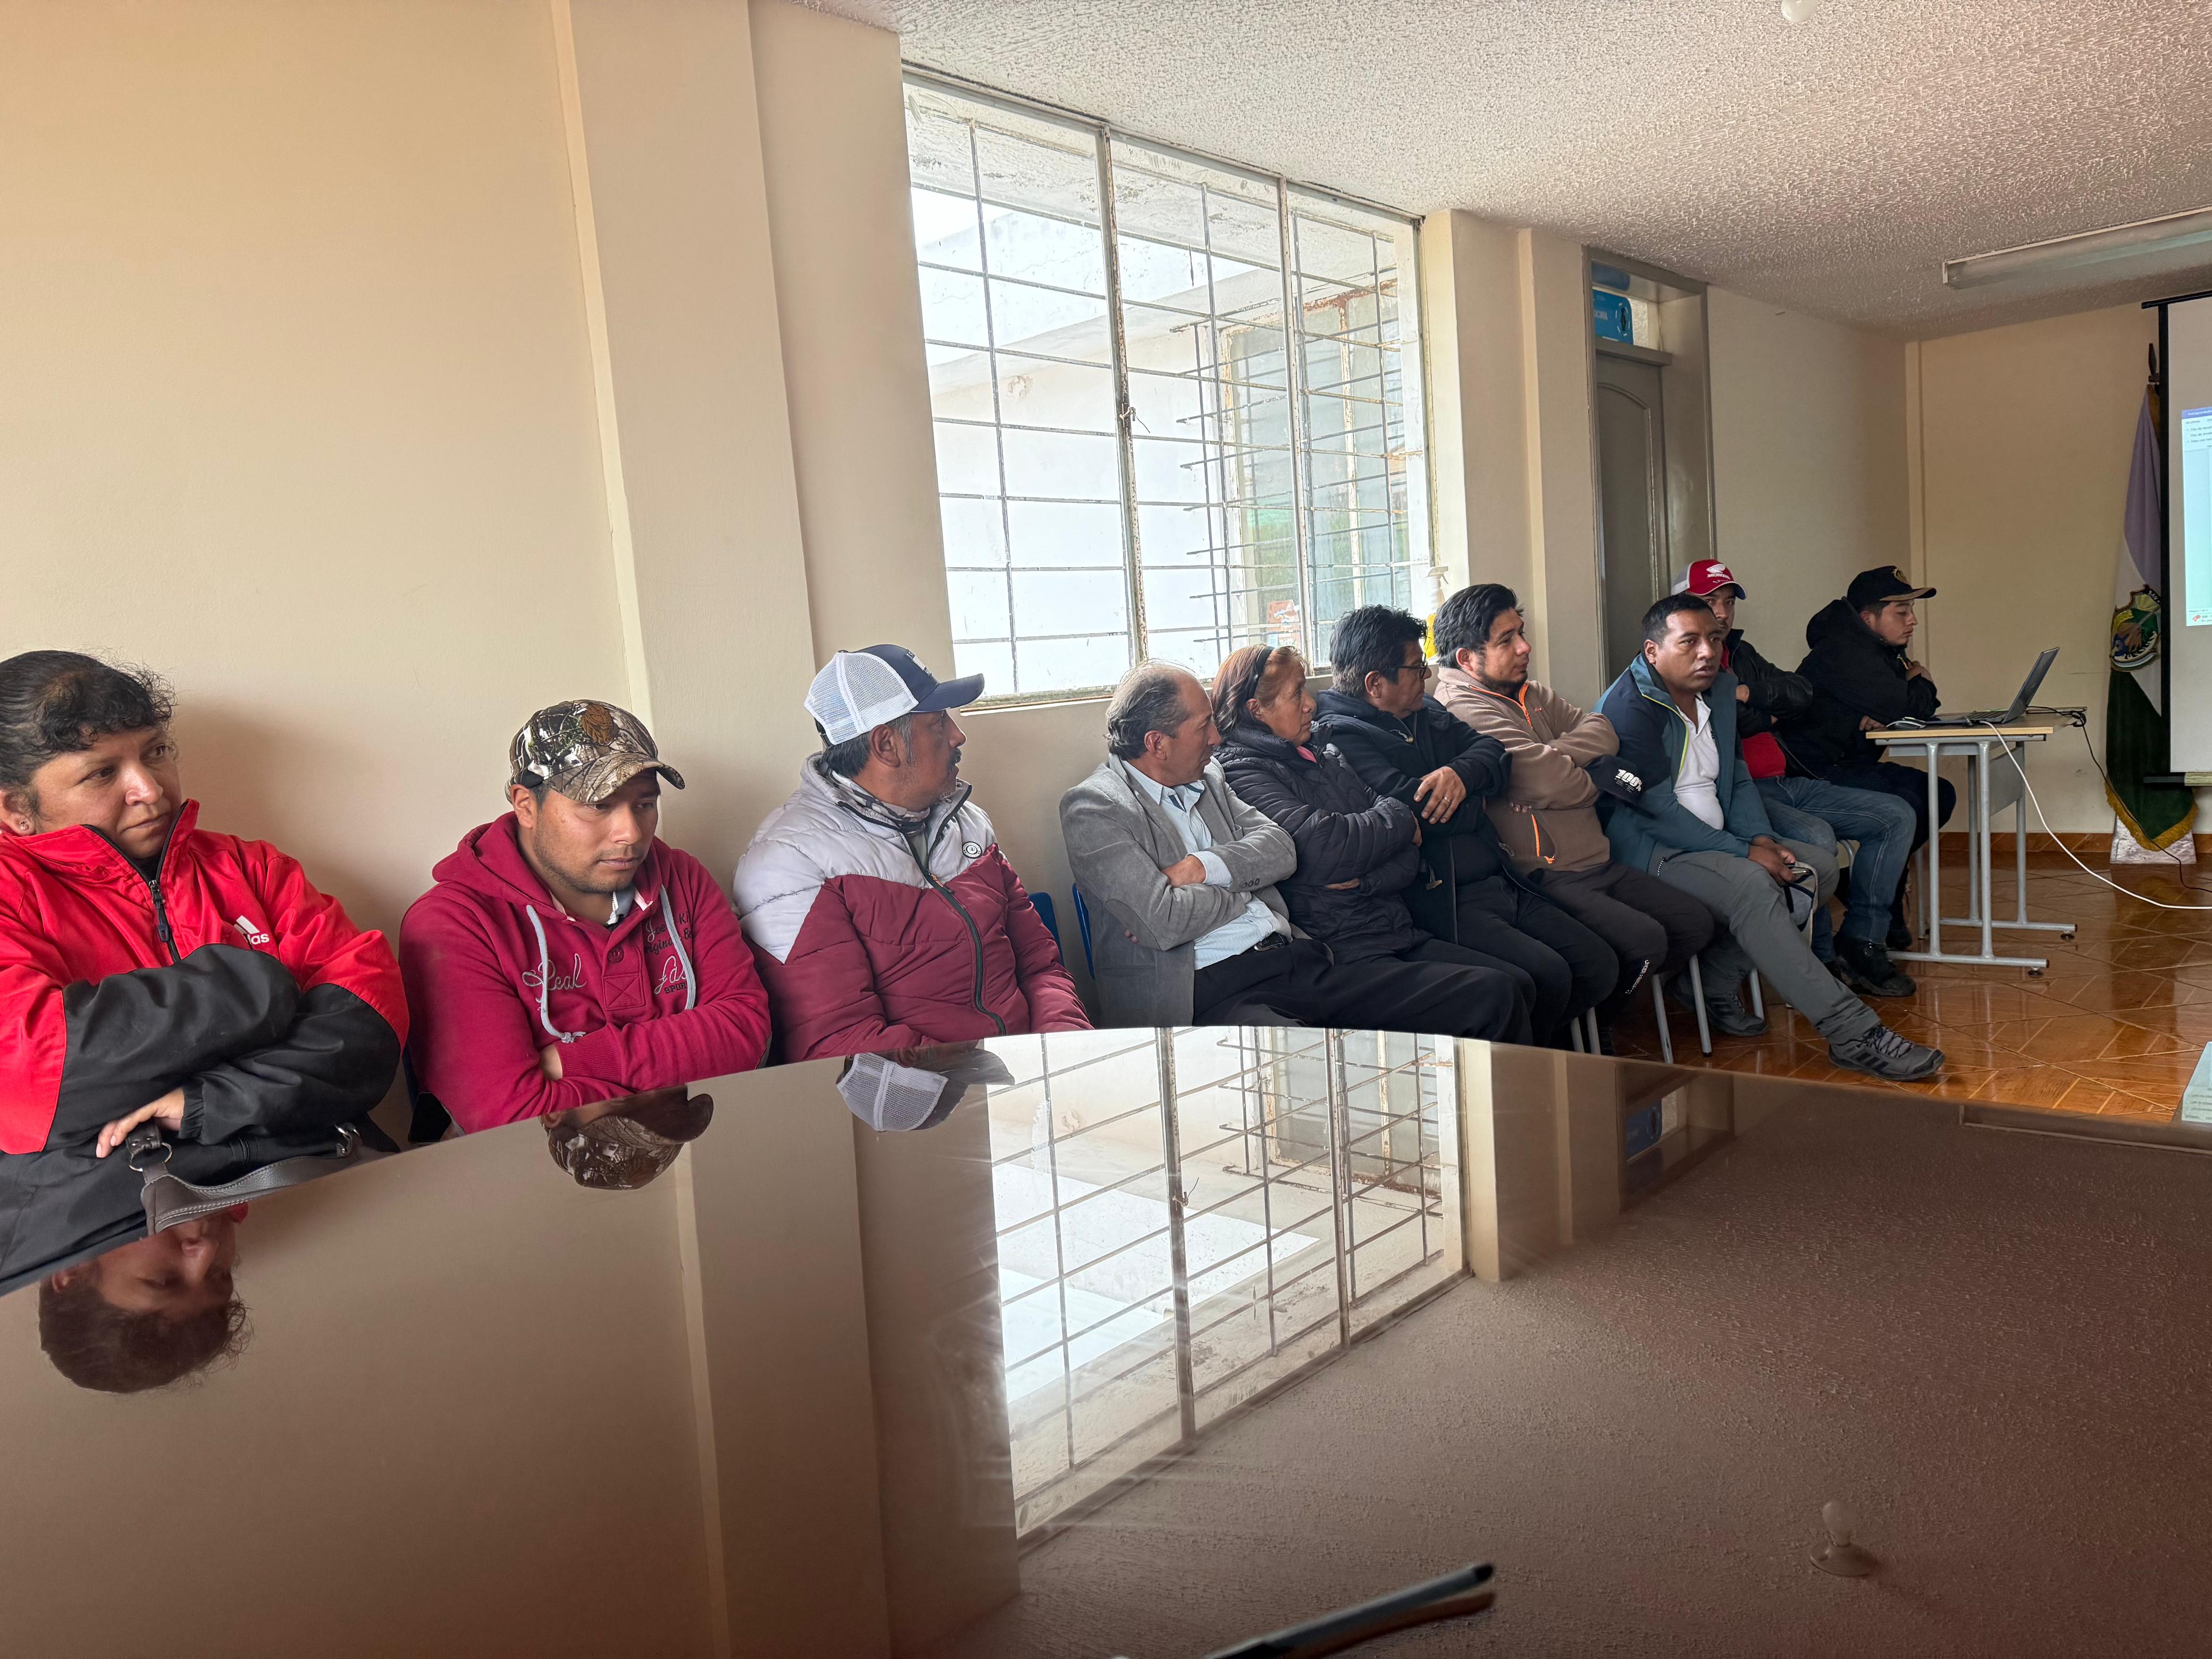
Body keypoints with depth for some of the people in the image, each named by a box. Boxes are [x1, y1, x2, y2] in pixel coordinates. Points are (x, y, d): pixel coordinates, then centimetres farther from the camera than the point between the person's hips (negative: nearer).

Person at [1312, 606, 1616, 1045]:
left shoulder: (1426, 711, 19)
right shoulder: (1339, 736, -11)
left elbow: (1493, 752, 13)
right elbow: (1413, 805, -21)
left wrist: (1461, 774, -12)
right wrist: (1478, 802, 0)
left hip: (1504, 885, 10)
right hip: (1447, 904, -9)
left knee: (1602, 966, 2)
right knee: (1548, 974, -24)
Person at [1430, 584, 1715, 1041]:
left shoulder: (1534, 694, 17)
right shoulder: (1463, 708, -16)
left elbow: (1602, 732, 7)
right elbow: (1550, 783, -21)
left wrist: (1551, 756, -13)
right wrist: (1593, 779, 2)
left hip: (1599, 863, 10)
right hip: (1543, 878, -10)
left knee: (1696, 923, 7)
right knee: (1645, 940, -23)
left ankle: (1617, 1001, 22)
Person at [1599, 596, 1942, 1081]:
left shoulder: (1721, 687, 11)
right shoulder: (1628, 708, -16)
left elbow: (1738, 777, 16)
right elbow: (1659, 811, -20)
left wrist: (1762, 839, -4)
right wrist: (1745, 853, -20)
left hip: (1715, 839, 9)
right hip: (1650, 850, -9)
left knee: (1817, 867, -6)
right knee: (1752, 884, -31)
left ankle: (1715, 980, -6)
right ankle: (1853, 1034, -29)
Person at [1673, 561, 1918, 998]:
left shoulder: (1740, 654, 23)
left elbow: (1802, 693, 13)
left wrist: (1748, 693, -5)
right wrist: (1762, 716, -2)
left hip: (1781, 784, 10)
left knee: (1897, 816, 2)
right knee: (1815, 835, -34)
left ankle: (1860, 942, -1)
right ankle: (1823, 959, -15)